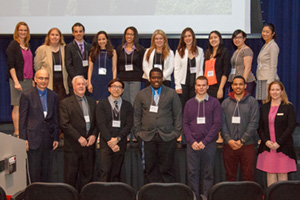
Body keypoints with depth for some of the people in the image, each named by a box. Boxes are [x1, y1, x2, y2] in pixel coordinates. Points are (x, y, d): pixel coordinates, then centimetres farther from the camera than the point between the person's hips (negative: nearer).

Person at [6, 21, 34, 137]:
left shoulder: (27, 46, 16)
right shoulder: (13, 45, -5)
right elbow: (11, 65, -10)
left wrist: (32, 80, 15)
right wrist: (16, 82, -18)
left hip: (28, 80, 7)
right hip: (18, 79, -6)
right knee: (17, 106, -4)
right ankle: (17, 132, 1)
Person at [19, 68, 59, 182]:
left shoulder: (53, 96, 8)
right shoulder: (27, 95, -3)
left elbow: (55, 119, 10)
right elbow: (22, 119, -3)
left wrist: (56, 138, 6)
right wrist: (23, 139, -8)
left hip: (48, 138, 3)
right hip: (33, 138, -3)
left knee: (47, 171, 11)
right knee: (34, 170, 3)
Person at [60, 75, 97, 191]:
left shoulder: (92, 102, 14)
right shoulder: (66, 103, -2)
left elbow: (97, 122, 14)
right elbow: (64, 124, -10)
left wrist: (94, 135, -4)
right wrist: (79, 137, -14)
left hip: (89, 144, 4)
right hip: (73, 147, -4)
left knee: (87, 175, 8)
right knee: (71, 175, 2)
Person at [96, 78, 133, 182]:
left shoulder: (127, 105, 12)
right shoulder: (102, 104, 6)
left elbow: (129, 125, 3)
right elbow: (101, 124, -3)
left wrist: (117, 139, -10)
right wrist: (110, 140, -12)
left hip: (120, 143, 2)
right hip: (106, 143, -2)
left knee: (116, 173, 4)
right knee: (105, 170, -11)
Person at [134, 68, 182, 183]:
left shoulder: (172, 94, 8)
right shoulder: (141, 94, 11)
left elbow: (177, 115, 8)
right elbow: (136, 115, 11)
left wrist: (176, 132, 0)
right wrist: (138, 133, 4)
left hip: (167, 137, -1)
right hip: (148, 137, 1)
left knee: (166, 168, 1)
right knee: (150, 169, 2)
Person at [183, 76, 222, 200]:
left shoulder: (214, 102, 3)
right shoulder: (189, 103, 11)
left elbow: (217, 123, -3)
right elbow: (185, 124, 8)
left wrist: (204, 141, -10)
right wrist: (192, 141, -6)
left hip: (209, 144, -2)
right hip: (192, 144, 2)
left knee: (208, 173, 2)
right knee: (192, 172, 2)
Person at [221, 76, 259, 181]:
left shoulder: (252, 101, 3)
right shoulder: (226, 102, 10)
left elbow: (254, 123, -4)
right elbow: (222, 123, 4)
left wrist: (242, 140, -11)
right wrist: (228, 139, -9)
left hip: (247, 145, -2)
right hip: (229, 145, 2)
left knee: (248, 176, 0)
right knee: (230, 175, 7)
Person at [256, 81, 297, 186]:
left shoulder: (288, 107, -1)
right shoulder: (264, 107, 10)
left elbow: (291, 126, -8)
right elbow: (260, 127, 8)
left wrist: (278, 142, -14)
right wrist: (266, 141, -8)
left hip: (283, 147, -3)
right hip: (267, 146, 3)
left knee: (282, 173, 1)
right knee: (270, 172, 5)